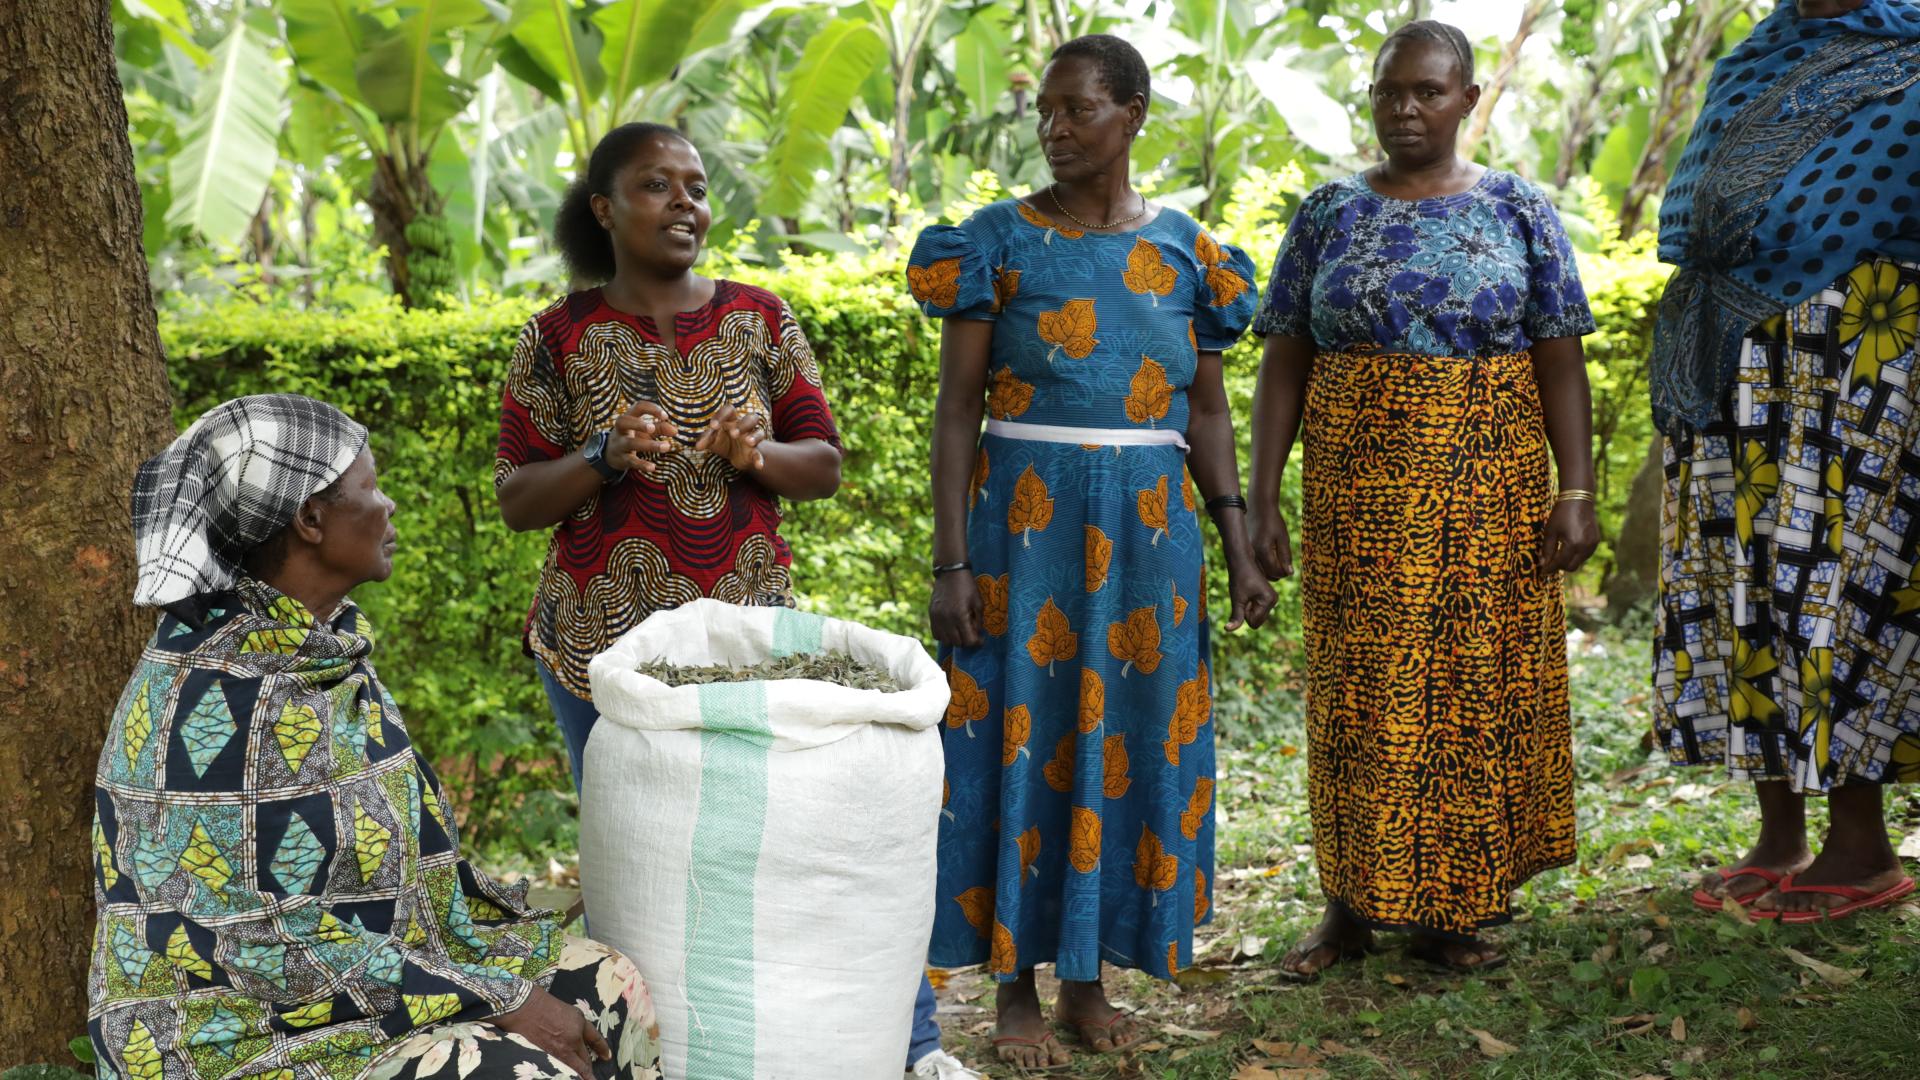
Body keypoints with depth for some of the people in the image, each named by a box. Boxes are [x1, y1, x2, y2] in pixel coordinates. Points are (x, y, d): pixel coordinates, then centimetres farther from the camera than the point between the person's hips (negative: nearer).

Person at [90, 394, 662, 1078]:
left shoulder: (322, 647, 3)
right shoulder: (209, 696, -23)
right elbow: (272, 942, -23)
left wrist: (536, 938, 5)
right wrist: (496, 1002, -20)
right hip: (242, 1025, -8)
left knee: (613, 991, -1)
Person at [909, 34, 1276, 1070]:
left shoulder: (1184, 247, 7)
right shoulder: (996, 240, -2)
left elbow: (1207, 410, 10)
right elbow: (957, 408, -4)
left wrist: (1240, 548, 4)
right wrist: (950, 564, -11)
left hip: (1148, 526, 3)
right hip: (1025, 520, -2)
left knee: (1127, 738, 7)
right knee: (1022, 738, 2)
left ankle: (1089, 977, 22)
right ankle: (1017, 985, 16)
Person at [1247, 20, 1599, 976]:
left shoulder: (1519, 211, 4)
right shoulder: (1329, 213, 5)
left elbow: (1560, 362, 1)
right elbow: (1284, 364, 3)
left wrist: (1577, 491, -8)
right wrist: (1263, 497, -4)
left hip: (1488, 494, 0)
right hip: (1358, 493, 0)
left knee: (1473, 685, 4)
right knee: (1358, 688, 4)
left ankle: (1450, 906, 16)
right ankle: (1352, 901, 16)